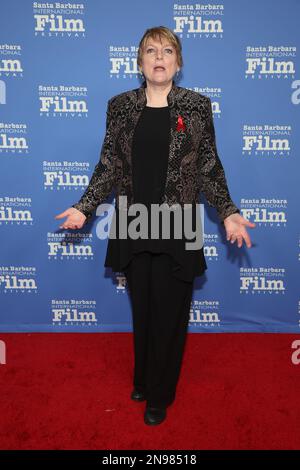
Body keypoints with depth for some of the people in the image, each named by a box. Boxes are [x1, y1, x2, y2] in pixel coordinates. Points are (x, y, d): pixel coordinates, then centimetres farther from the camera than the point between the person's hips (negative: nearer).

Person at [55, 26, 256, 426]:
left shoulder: (198, 106, 0)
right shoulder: (120, 106, 4)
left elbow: (210, 167, 1)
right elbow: (108, 165, 5)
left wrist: (228, 213, -9)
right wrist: (84, 207, -2)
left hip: (177, 229, -1)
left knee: (169, 315, 8)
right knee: (142, 310, 16)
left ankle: (159, 396, 30)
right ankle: (142, 381, 40)